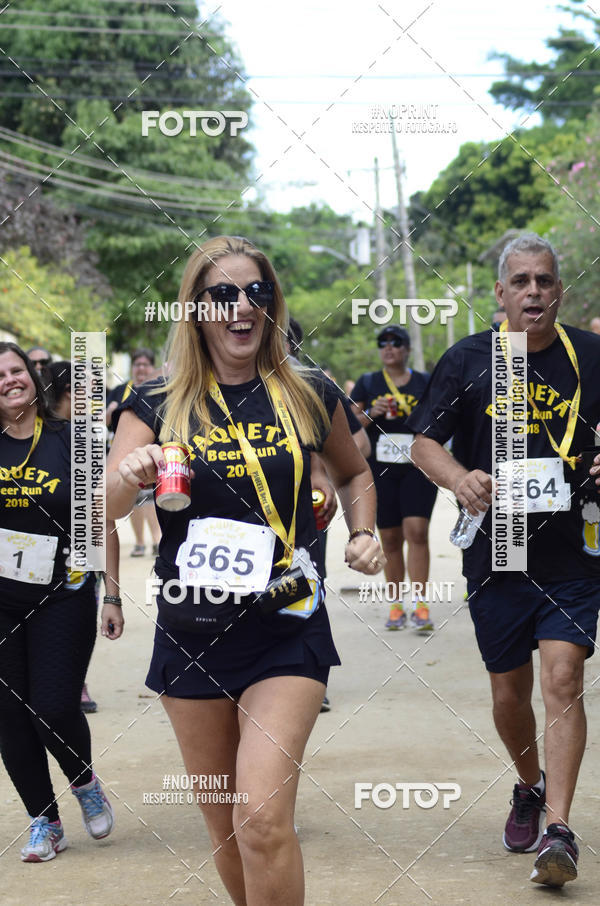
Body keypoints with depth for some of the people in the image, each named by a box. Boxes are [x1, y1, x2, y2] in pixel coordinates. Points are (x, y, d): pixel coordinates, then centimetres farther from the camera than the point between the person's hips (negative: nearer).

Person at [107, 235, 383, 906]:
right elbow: (96, 511, -11)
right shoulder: (159, 407, 0)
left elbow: (353, 474, 21)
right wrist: (127, 477, -32)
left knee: (263, 816, -17)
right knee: (223, 823, 13)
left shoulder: (308, 398, 2)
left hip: (287, 631, -1)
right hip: (191, 633, 2)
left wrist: (363, 535, 3)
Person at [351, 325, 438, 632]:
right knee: (390, 538, 4)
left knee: (416, 531, -15)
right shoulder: (367, 384, 10)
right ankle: (396, 605, 14)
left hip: (418, 468, -1)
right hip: (380, 469, 1)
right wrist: (371, 414, -11)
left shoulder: (425, 383, 9)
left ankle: (419, 604, -16)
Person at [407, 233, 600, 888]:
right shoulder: (468, 361, 1)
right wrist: (459, 479, -17)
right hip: (495, 555, 1)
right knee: (508, 694, 11)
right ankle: (529, 788, 39)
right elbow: (424, 442, 4)